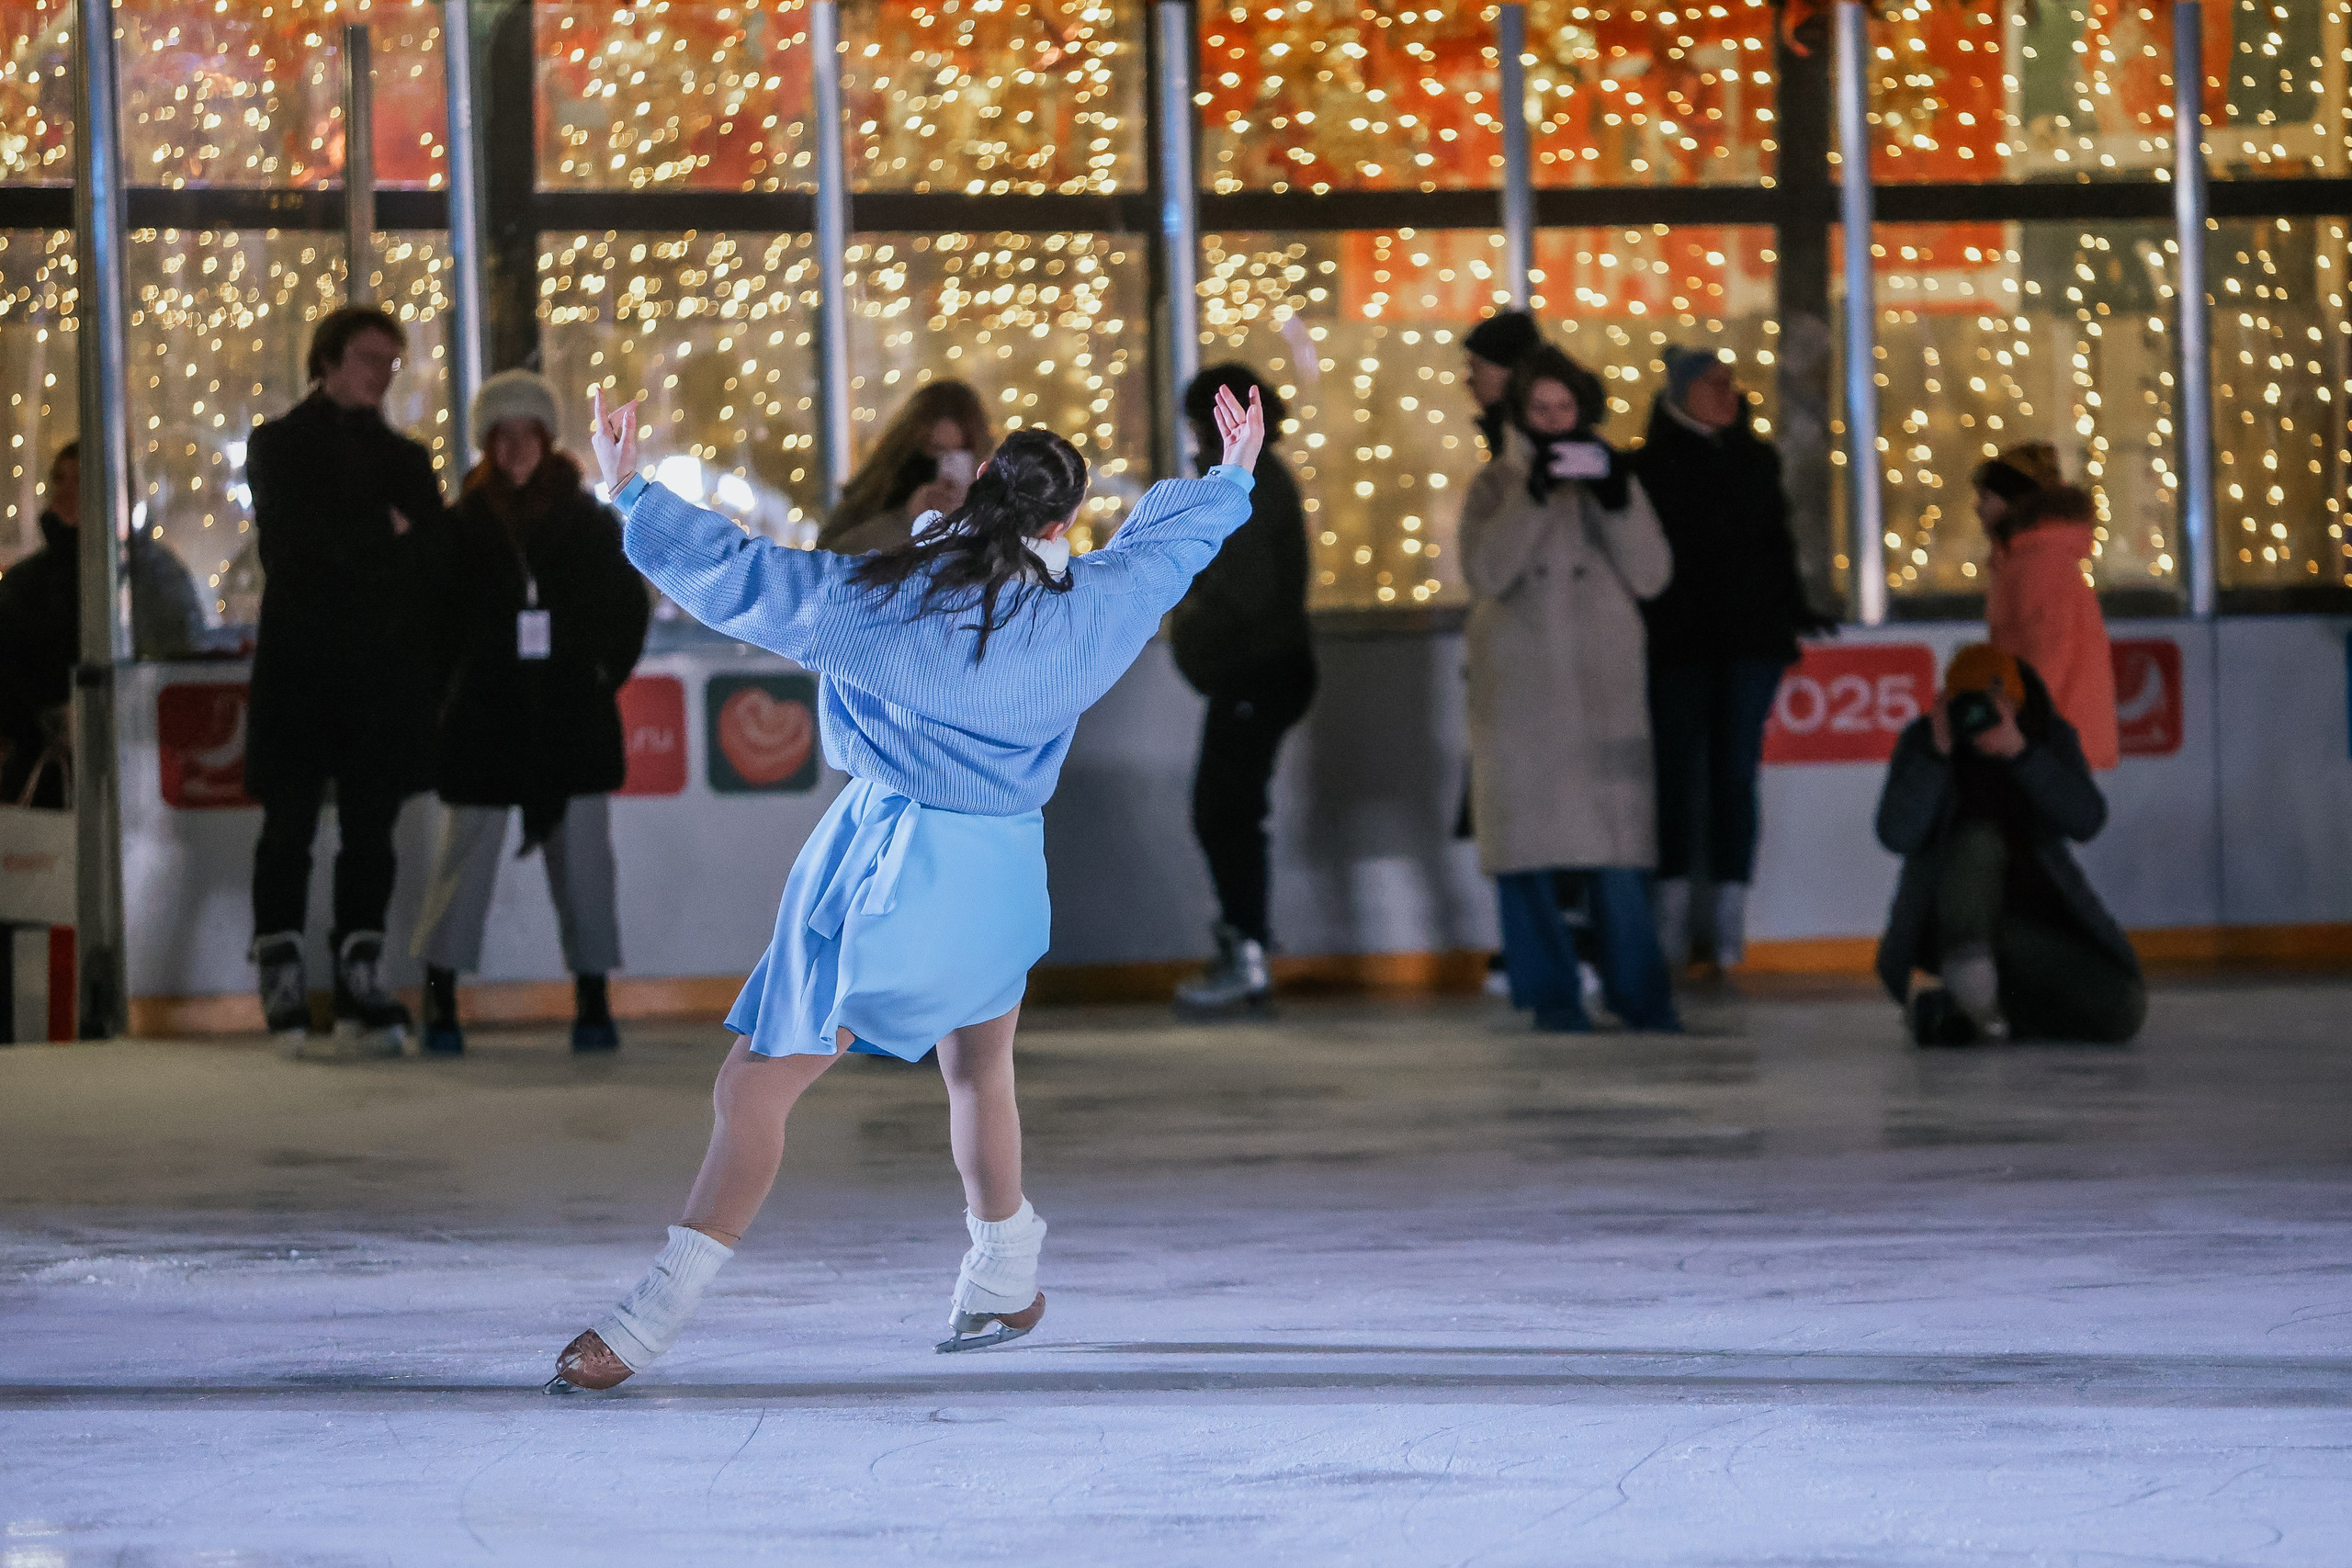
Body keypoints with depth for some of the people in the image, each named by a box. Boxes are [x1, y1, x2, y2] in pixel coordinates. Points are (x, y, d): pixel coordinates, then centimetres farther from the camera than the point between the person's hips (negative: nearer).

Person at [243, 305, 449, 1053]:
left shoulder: (404, 457, 20)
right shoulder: (280, 444, 10)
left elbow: (434, 554, 8)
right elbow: (289, 540, -5)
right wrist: (382, 537, 0)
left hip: (384, 663, 3)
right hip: (301, 661, -3)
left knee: (371, 825, -1)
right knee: (290, 821, -6)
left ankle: (362, 983, -1)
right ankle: (283, 982, -5)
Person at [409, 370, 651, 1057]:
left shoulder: (588, 522, 6)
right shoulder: (461, 527, 3)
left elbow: (629, 607, 11)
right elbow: (433, 617, 4)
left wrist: (603, 673, 3)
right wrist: (451, 688, -3)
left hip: (572, 718, 1)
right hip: (484, 719, -1)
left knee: (582, 857, 0)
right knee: (467, 852, -1)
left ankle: (593, 1001, 7)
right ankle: (440, 1001, 7)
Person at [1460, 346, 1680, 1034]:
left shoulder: (1610, 480, 11)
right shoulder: (1496, 486, 7)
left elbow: (1650, 575, -1)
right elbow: (1488, 572, -9)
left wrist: (1614, 495, -12)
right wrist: (1534, 493, -17)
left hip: (1603, 686, 0)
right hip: (1520, 687, 0)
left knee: (1617, 845, -6)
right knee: (1528, 845, -3)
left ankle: (1638, 993, -1)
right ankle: (1552, 995, 3)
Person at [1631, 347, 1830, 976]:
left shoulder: (1756, 460, 13)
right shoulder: (1651, 467, 1)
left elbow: (1779, 543, 19)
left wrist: (1792, 608, 11)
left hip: (1750, 641, 3)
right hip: (1678, 643, -3)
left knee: (1735, 776, 0)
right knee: (1680, 775, -4)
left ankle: (1730, 922, -1)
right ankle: (1673, 921, -1)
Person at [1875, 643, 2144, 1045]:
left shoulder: (2052, 737, -3)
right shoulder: (1922, 739, -6)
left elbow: (2086, 822, -20)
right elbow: (1897, 835, -20)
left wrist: (2020, 751, -30)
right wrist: (1937, 753, -29)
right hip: (1951, 920, -3)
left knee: (2124, 1011, -18)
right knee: (1979, 839, -32)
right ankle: (1970, 967, -50)